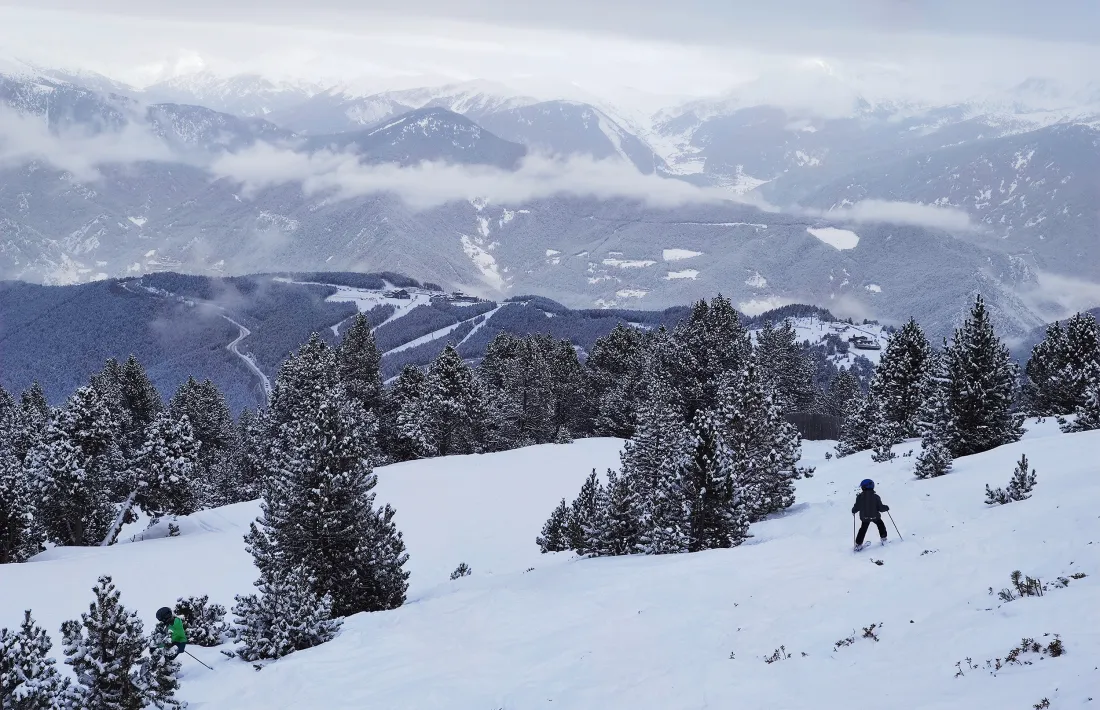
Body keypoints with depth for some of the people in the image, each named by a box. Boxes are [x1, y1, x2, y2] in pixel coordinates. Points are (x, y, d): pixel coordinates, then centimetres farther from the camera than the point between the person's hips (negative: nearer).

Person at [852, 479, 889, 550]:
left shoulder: (860, 497, -16)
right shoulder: (875, 497, -17)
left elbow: (856, 507, -10)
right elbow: (881, 508, -14)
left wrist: (853, 511, 13)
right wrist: (886, 507, 7)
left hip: (864, 517, 1)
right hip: (875, 516, -1)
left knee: (863, 529, 18)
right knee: (880, 525, 27)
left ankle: (858, 544, 16)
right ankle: (883, 539, 28)